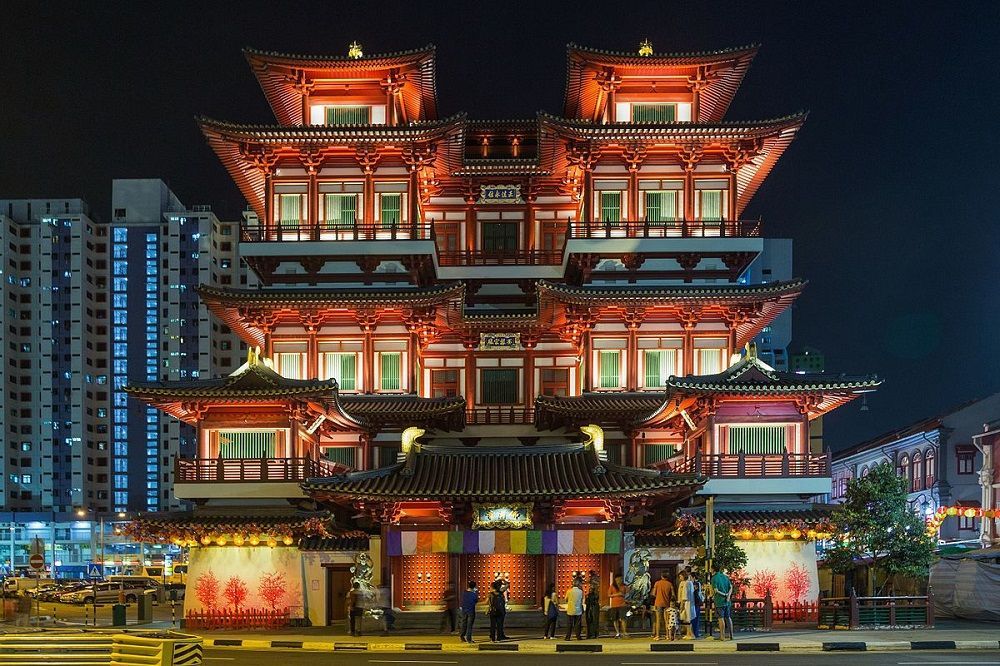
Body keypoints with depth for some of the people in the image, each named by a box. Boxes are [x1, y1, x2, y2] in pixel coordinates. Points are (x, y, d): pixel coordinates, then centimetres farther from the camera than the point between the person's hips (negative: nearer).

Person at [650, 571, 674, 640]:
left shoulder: (657, 583, -3)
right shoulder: (670, 584, -1)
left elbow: (654, 594, -1)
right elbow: (672, 595, -1)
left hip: (658, 603, -1)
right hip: (666, 603, 1)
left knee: (658, 620, 1)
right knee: (666, 620, 9)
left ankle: (657, 635, -3)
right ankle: (667, 635, 8)